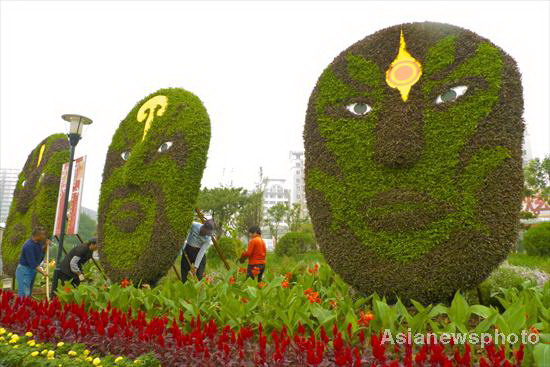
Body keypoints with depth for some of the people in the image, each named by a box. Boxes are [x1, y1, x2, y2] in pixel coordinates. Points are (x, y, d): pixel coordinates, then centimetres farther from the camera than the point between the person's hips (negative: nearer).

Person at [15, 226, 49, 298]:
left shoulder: (38, 243, 1)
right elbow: (32, 263, -26)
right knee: (24, 294, -9)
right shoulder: (28, 245, -24)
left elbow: (41, 253, 16)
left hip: (32, 270, 9)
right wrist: (42, 272, -24)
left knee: (29, 293, 14)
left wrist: (45, 246, -1)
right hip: (24, 270, -9)